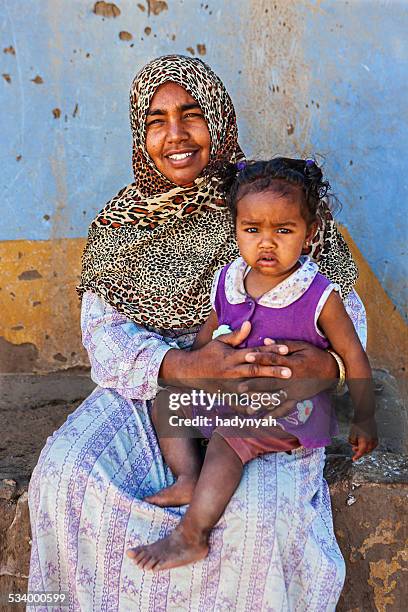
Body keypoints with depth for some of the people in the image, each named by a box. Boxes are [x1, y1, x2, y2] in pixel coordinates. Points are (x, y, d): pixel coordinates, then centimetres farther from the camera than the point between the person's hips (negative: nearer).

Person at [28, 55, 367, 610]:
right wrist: (185, 367, -25)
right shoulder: (124, 219, 6)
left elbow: (344, 308, 1)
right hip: (150, 385, 3)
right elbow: (103, 327, -4)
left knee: (257, 514, -31)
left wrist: (325, 364, -25)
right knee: (65, 477, -24)